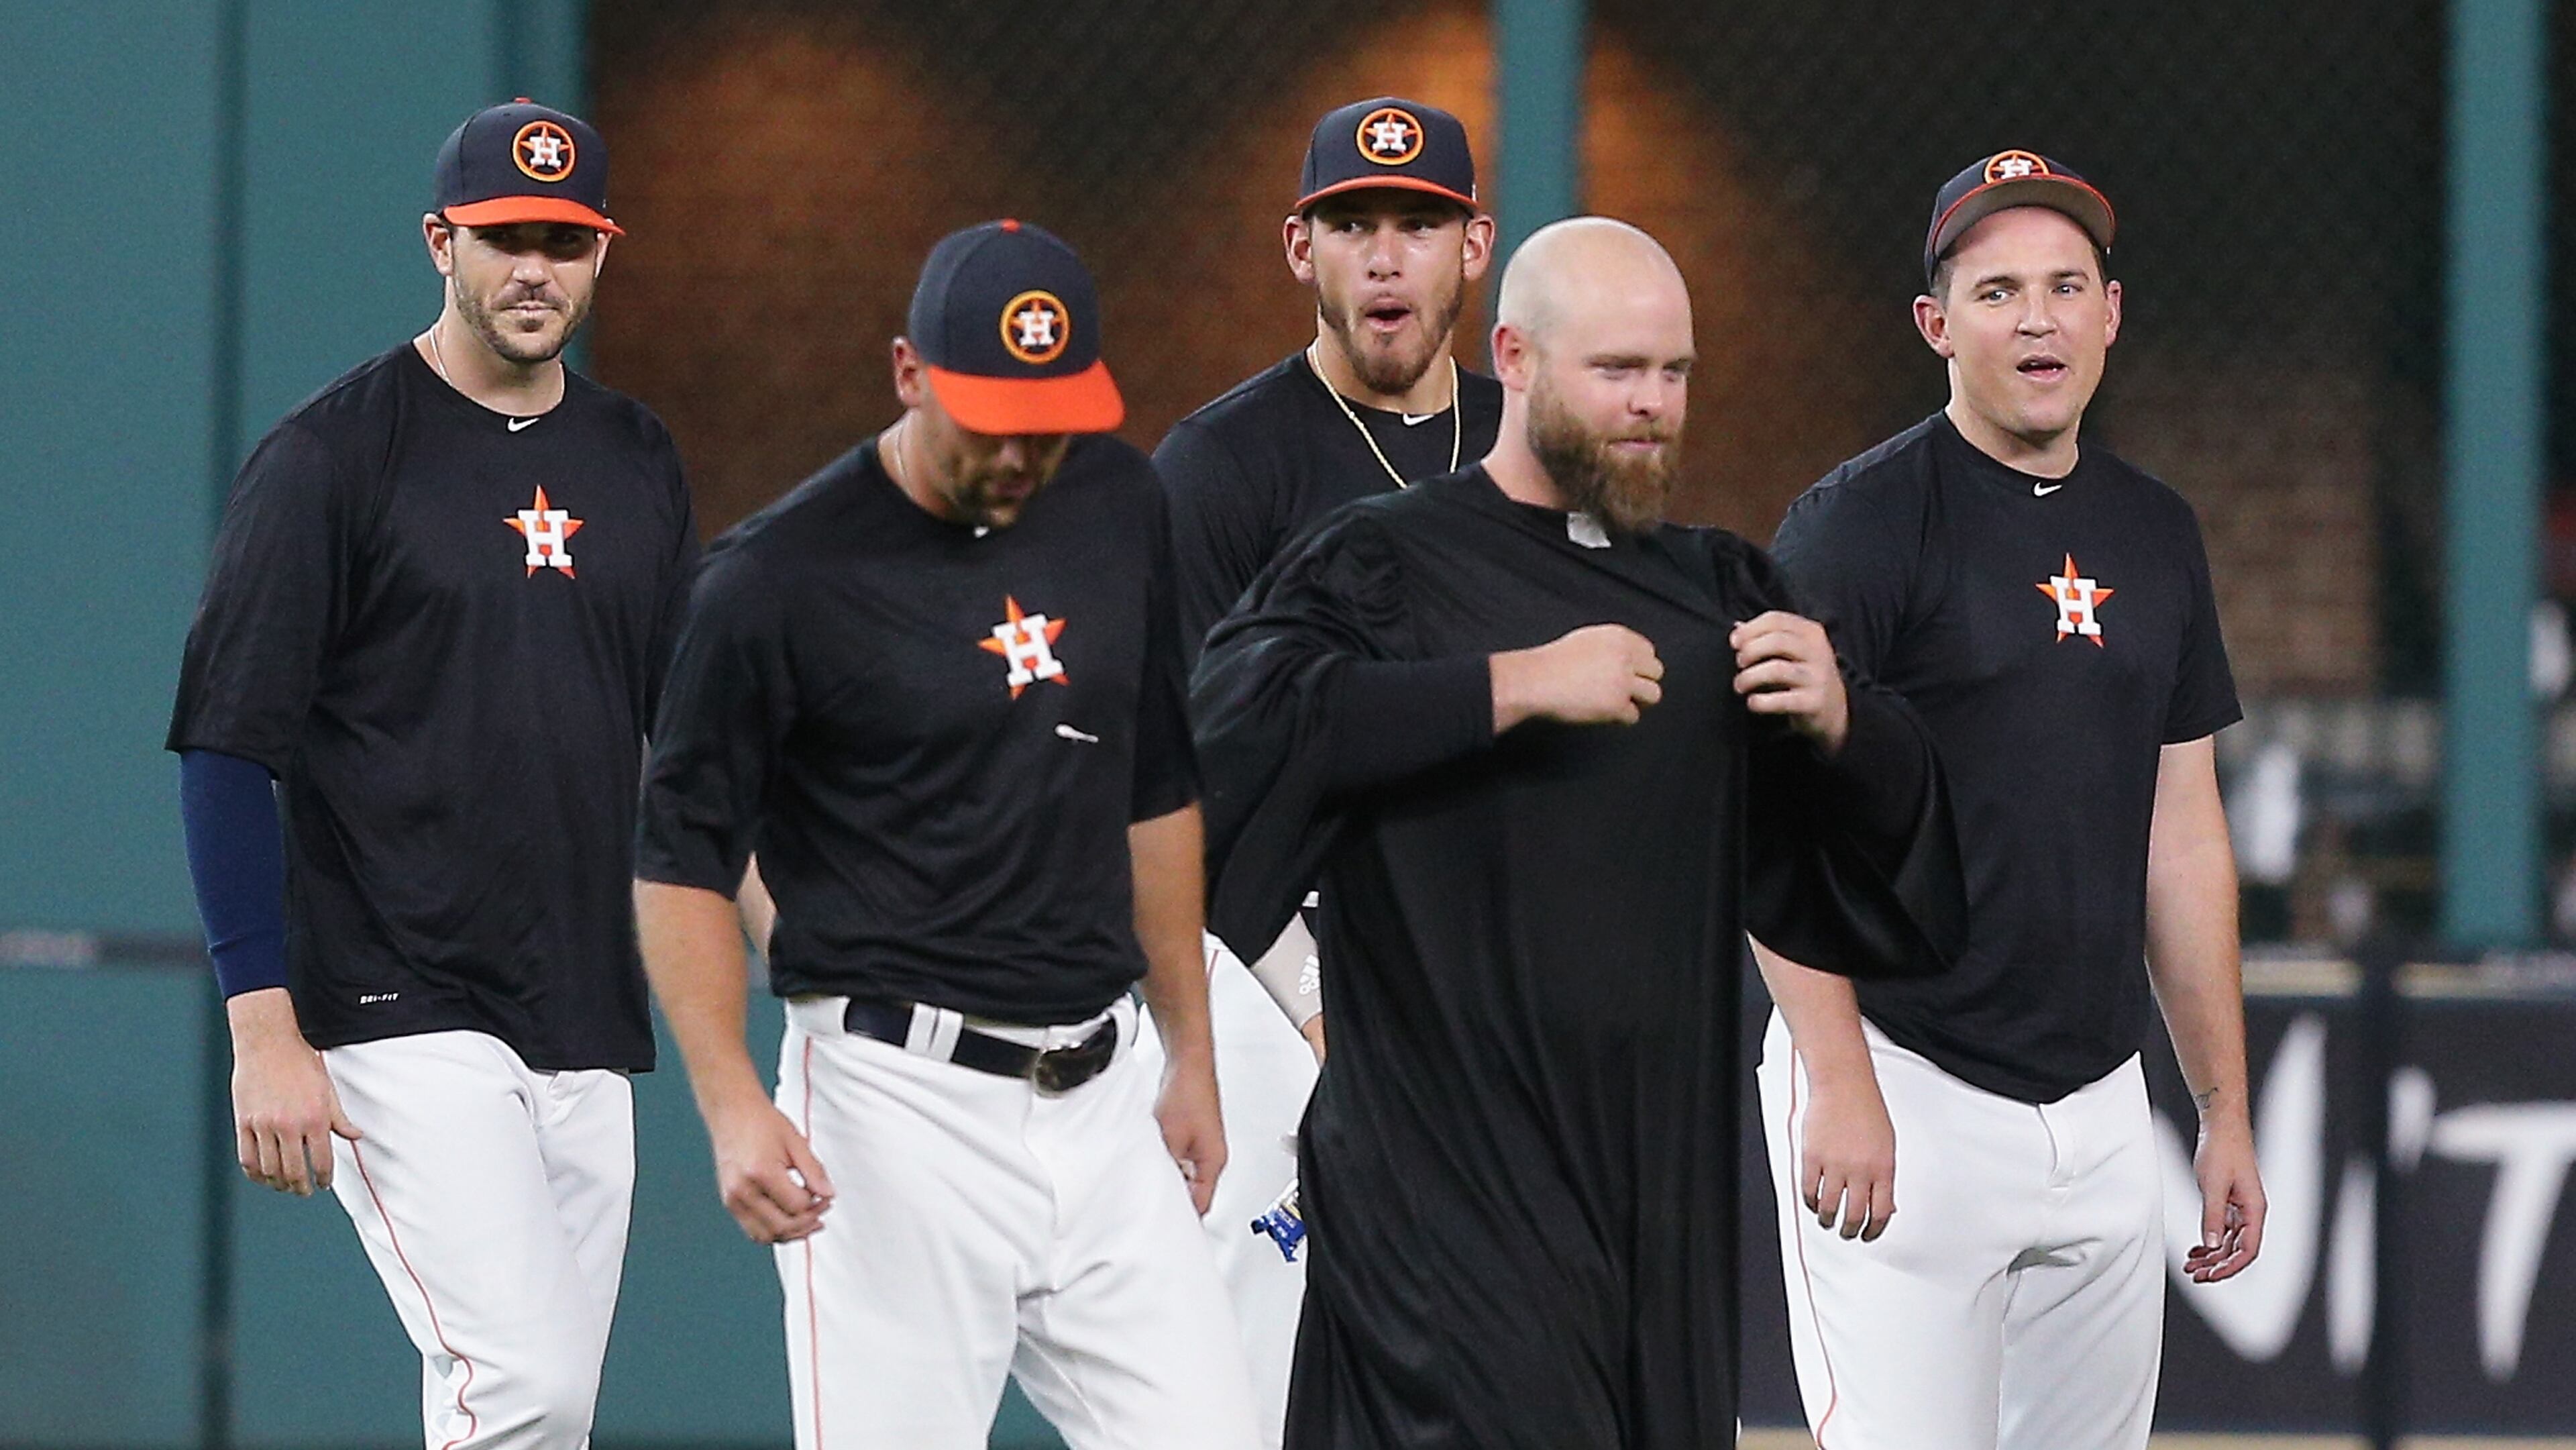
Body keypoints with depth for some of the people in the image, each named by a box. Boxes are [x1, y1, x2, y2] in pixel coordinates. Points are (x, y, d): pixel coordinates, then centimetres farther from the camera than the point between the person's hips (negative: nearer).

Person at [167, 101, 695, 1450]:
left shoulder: (637, 465, 13)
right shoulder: (328, 460, -6)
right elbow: (227, 754, -8)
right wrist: (264, 1029, -14)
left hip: (587, 1028, 6)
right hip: (399, 1021, -6)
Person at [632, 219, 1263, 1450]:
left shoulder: (1117, 506, 9)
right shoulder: (780, 575, -9)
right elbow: (682, 856, -6)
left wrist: (1189, 1056, 20)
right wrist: (732, 1105, -18)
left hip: (1101, 1102, 6)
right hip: (901, 1108, -6)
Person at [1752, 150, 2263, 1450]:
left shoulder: (2154, 537, 14)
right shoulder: (1860, 523, -6)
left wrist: (2225, 1108, 15)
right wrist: (1840, 1086, -20)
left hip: (2100, 1106, 7)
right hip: (1907, 1088, -7)